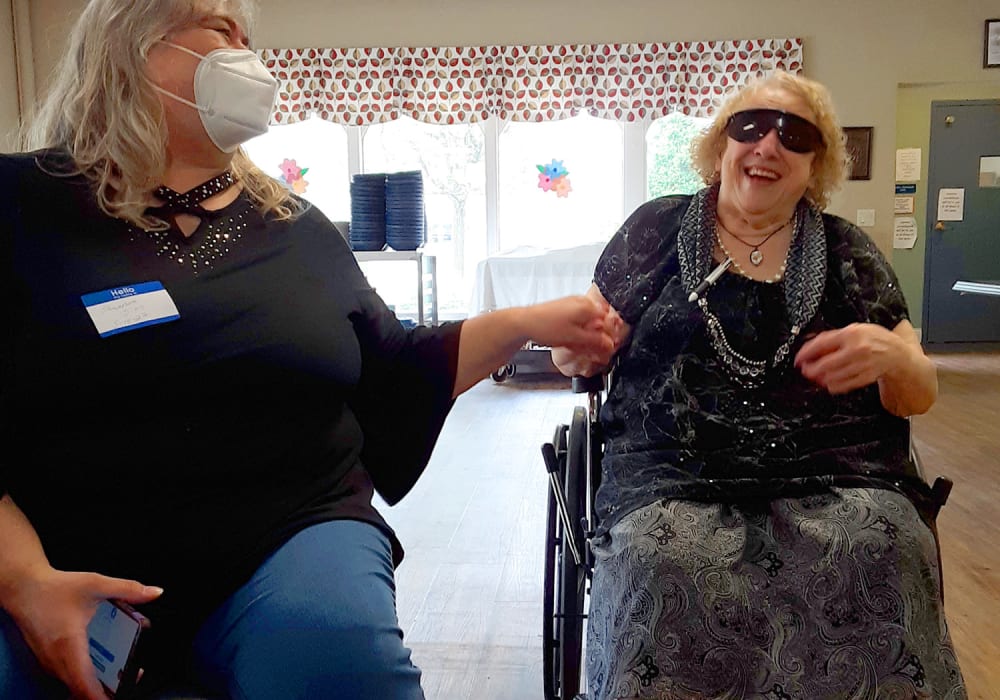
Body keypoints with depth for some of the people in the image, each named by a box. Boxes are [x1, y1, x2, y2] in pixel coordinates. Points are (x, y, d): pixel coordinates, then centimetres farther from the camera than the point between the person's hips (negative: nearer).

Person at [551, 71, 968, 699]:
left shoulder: (846, 251, 14)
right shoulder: (657, 229, 11)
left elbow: (921, 393, 12)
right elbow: (586, 351, 14)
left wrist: (889, 356, -12)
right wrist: (579, 346, -11)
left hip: (835, 475, 2)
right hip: (675, 477, -1)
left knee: (884, 555, -28)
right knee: (661, 564, -32)